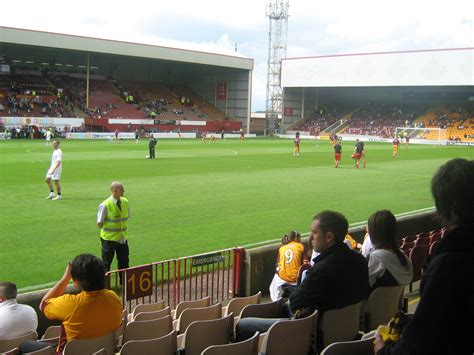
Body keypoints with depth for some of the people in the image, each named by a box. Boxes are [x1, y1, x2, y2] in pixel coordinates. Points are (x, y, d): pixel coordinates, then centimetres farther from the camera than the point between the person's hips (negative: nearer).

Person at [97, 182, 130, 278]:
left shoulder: (125, 202, -1)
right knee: (106, 263, 4)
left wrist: (120, 225, 4)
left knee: (124, 261, 14)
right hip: (109, 238, -5)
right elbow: (99, 223, -10)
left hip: (123, 237, 6)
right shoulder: (105, 205, -18)